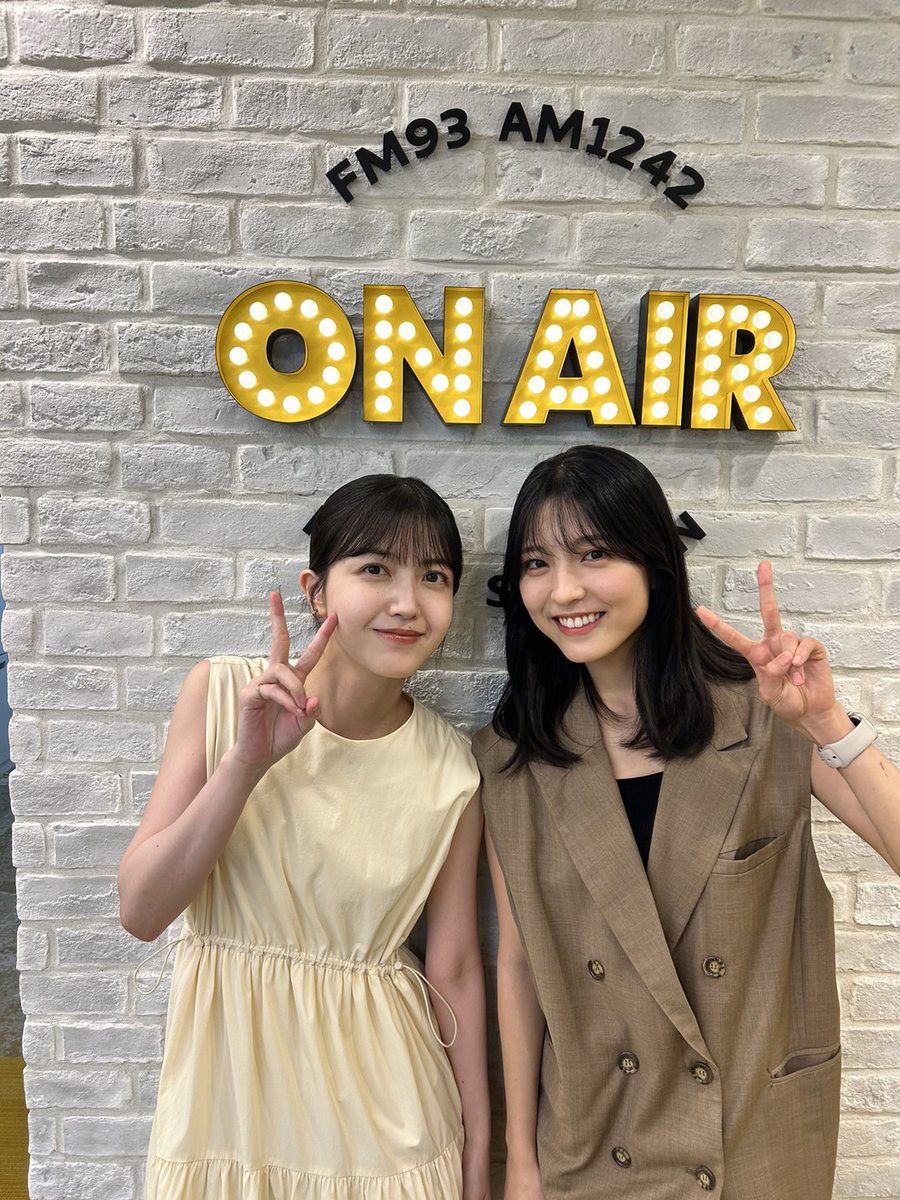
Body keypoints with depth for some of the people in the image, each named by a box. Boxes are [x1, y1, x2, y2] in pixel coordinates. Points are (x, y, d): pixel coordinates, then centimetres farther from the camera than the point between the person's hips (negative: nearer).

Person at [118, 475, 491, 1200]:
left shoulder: (449, 770, -13)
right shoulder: (222, 693, -13)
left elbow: (455, 969, -5)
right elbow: (141, 910, -13)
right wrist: (248, 762, -27)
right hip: (227, 1086, 1)